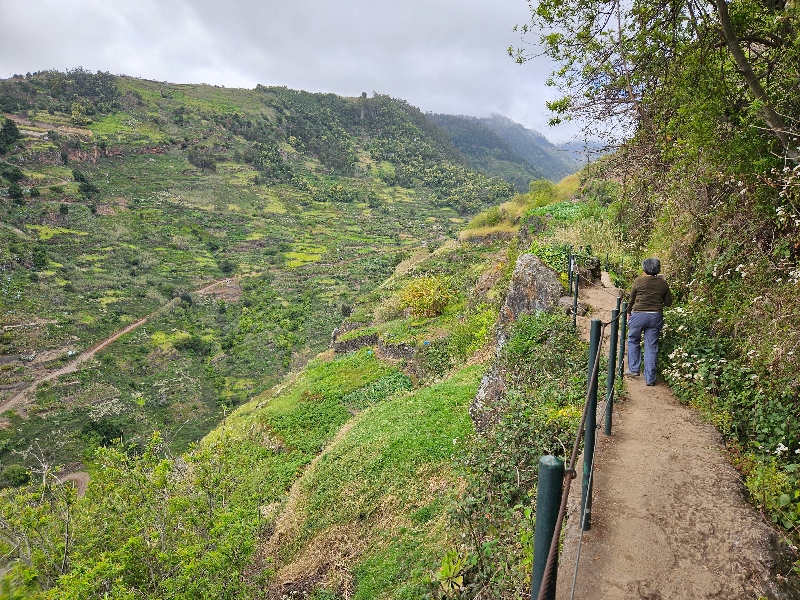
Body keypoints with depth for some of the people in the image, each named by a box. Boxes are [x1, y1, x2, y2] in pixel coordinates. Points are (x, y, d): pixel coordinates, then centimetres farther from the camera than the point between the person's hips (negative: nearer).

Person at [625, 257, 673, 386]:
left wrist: (628, 312, 16)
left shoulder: (639, 281, -6)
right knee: (651, 347, 6)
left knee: (633, 341, 19)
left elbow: (632, 299, 2)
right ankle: (650, 378, 9)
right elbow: (668, 302, 6)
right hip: (656, 316, 3)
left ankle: (634, 369, 19)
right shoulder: (663, 283, 2)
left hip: (639, 314, -3)